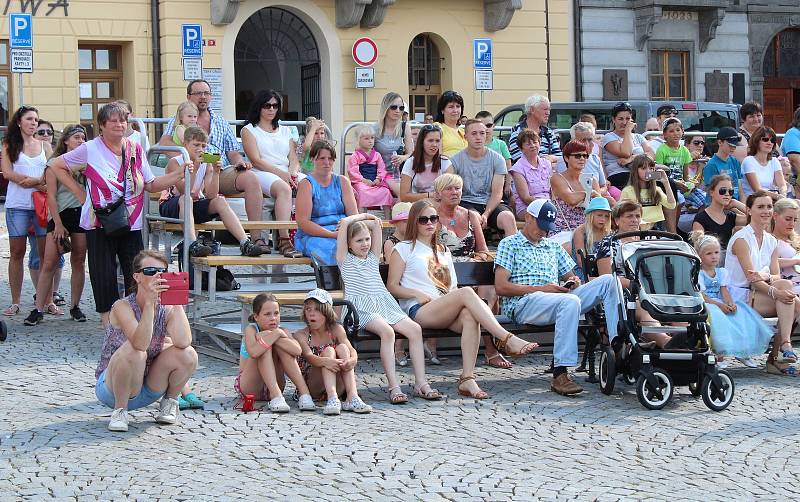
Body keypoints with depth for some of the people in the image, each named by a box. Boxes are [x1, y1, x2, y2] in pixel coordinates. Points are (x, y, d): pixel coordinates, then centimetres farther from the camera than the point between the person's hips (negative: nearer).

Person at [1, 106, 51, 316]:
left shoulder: (44, 146, 15)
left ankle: (48, 301, 3)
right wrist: (40, 184, -12)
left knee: (46, 253, -1)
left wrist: (32, 180, -13)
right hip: (17, 204, -2)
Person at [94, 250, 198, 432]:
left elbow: (183, 342, -26)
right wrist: (149, 302, -45)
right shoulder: (122, 306, -19)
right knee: (132, 351, -35)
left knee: (188, 355, -18)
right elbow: (140, 344, -37)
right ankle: (120, 410, -14)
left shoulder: (167, 308, -7)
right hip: (111, 388, -4)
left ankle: (170, 402, 9)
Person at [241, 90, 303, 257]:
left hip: (287, 174, 5)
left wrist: (293, 172, -7)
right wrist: (282, 173, -14)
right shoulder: (249, 130, 11)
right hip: (262, 173, -5)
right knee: (283, 189, -39)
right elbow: (256, 161, -2)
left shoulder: (285, 131, 28)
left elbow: (294, 159, 18)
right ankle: (283, 240, -45)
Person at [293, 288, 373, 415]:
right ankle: (332, 399, -46)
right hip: (312, 389, -2)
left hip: (338, 388, 2)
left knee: (342, 348, -20)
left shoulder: (336, 330, 6)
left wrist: (352, 360, -37)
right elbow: (309, 357, -21)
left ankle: (352, 397, -37)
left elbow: (352, 350, -11)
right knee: (328, 351, -24)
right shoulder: (301, 335, -2)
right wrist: (325, 361, -45)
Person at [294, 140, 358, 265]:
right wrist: (332, 234, -18)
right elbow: (302, 222, -9)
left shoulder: (342, 182, 16)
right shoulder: (306, 184, 1)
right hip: (312, 236, -4)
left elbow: (354, 214, 8)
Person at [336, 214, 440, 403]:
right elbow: (345, 223, 0)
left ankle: (421, 383, -20)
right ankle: (393, 386, -38)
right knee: (387, 331, -34)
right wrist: (363, 216, 14)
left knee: (415, 329, -19)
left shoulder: (373, 257, 25)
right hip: (362, 309, -6)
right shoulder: (345, 259, 10)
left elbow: (377, 223, 22)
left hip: (385, 305, 6)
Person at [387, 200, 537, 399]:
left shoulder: (444, 252, 31)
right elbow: (392, 287, 6)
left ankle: (467, 379, -42)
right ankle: (507, 339, -38)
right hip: (418, 311, -5)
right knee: (467, 292, -30)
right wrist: (417, 294, -10)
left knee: (470, 316, -33)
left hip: (447, 312, 5)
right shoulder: (404, 249, 13)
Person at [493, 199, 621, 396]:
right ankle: (560, 375, -44)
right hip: (522, 304, -6)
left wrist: (574, 282, 2)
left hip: (557, 301, 6)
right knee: (570, 301, -38)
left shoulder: (554, 246, 30)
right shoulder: (510, 244, 10)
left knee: (607, 281, -10)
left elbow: (569, 275, 30)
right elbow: (501, 287, -3)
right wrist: (541, 289, -11)